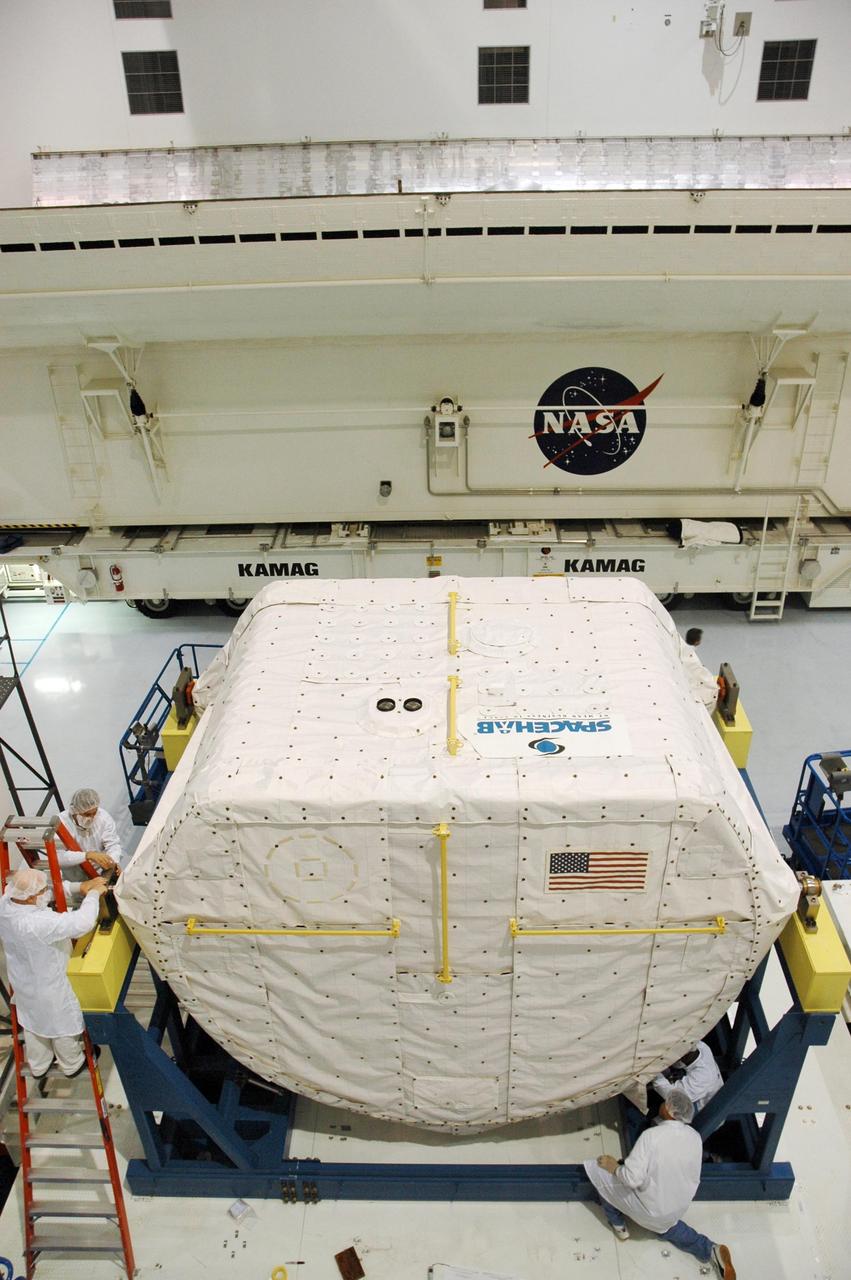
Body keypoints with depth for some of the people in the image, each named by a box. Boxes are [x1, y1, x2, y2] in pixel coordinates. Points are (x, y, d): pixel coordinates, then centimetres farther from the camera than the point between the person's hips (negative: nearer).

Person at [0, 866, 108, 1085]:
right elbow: (82, 922, -41)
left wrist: (81, 886, -17)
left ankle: (38, 1067, 54)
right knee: (63, 1025, 22)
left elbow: (54, 891, -10)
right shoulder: (39, 923, -44)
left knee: (33, 1023, 30)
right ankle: (72, 1065, 47)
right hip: (48, 986, -7)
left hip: (23, 983, 7)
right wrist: (93, 894, -26)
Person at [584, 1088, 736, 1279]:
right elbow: (694, 1177, 3)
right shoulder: (695, 1137, -11)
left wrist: (614, 1167, -12)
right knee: (665, 1227, 39)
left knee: (598, 1171, 9)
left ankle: (618, 1225, 26)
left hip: (649, 1209, -6)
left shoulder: (651, 1135, -31)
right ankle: (710, 1249, 19)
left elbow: (632, 1178, -33)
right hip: (679, 1208, 6)